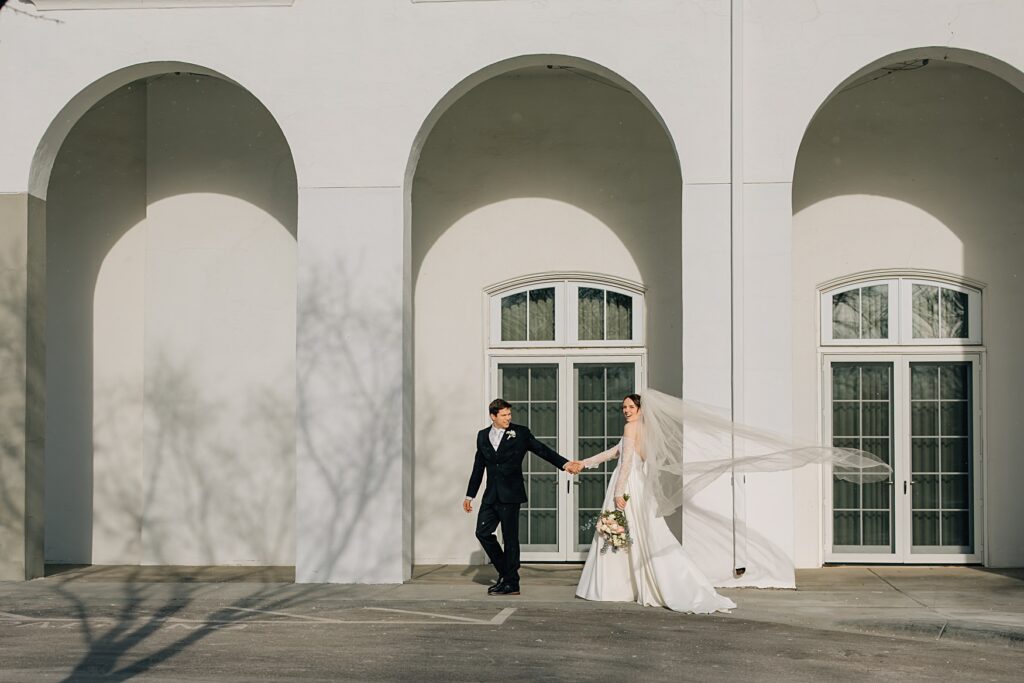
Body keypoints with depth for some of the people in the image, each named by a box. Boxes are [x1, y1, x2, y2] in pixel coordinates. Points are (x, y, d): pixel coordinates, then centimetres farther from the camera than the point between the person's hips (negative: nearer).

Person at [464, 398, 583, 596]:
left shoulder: (520, 433, -1)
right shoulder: (483, 436, 11)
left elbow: (542, 450, -1)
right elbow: (478, 467, 16)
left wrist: (565, 464, -13)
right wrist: (470, 495, 17)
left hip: (510, 494, -5)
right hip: (491, 495, 5)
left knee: (510, 538, -2)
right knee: (483, 532, 1)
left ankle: (511, 583, 5)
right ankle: (504, 572, 19)